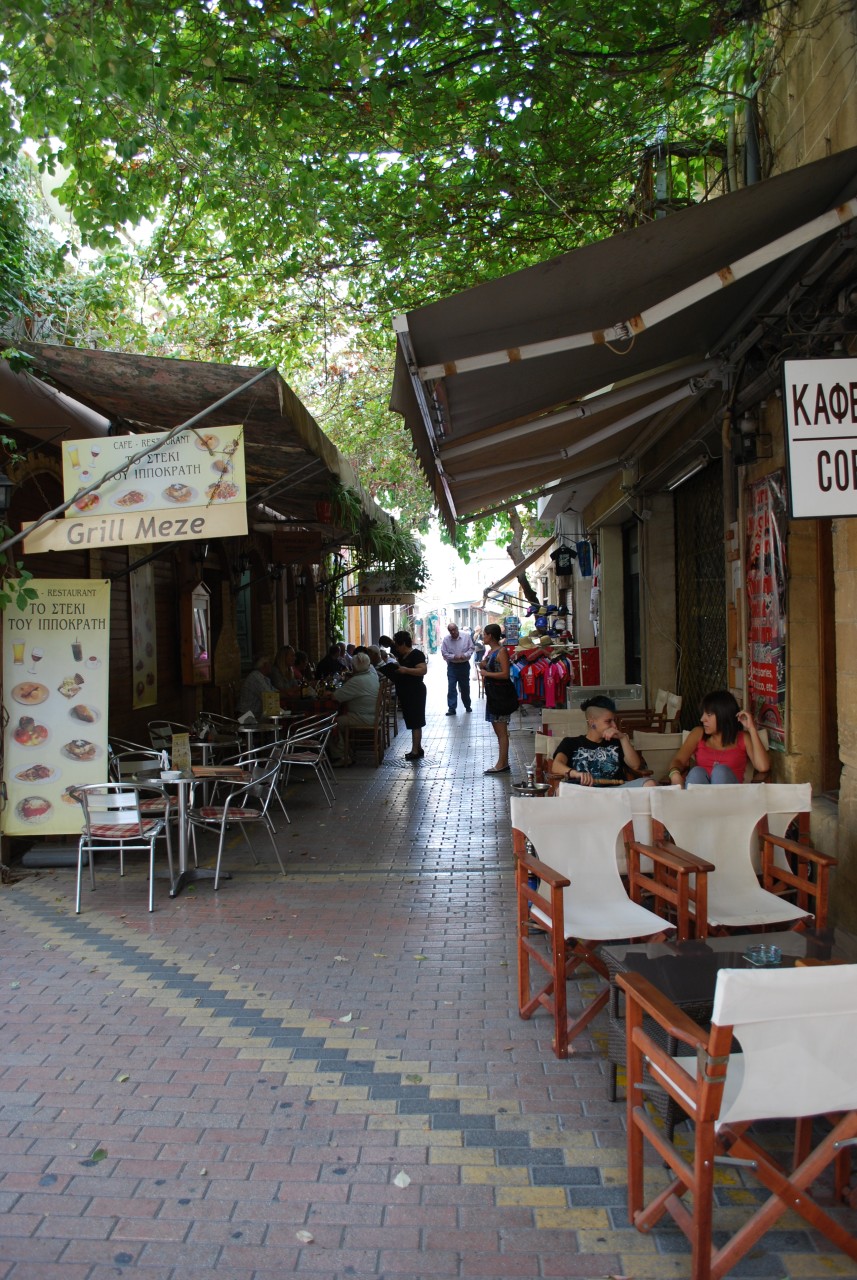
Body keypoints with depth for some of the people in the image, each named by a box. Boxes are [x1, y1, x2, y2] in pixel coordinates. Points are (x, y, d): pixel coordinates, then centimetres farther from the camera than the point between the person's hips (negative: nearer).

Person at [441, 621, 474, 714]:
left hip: (464, 665, 1)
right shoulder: (446, 639, -6)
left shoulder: (466, 637, -4)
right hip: (452, 666, -1)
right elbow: (444, 653, -5)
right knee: (451, 687, -6)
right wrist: (454, 657, -19)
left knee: (465, 687, 13)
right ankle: (451, 708, -3)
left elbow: (471, 648, 1)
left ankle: (467, 706, 29)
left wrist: (465, 655, -17)